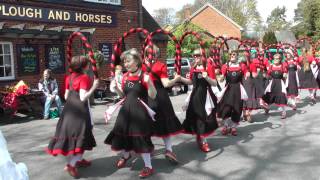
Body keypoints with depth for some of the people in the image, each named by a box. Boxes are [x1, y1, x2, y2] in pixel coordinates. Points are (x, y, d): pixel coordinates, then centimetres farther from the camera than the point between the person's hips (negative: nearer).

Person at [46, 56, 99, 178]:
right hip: (80, 110, -8)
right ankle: (71, 164, -8)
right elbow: (83, 98, -20)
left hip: (69, 108, 8)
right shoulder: (84, 77, -14)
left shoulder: (69, 77, 9)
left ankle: (78, 159, 31)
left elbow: (66, 96, 13)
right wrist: (93, 87, -18)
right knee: (82, 135, -1)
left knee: (72, 133, 17)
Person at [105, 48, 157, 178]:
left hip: (139, 111, -6)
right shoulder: (125, 77, 7)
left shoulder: (144, 76, -11)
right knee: (122, 134, 15)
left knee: (141, 137, -7)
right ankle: (126, 155, 47)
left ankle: (148, 167, 10)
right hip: (126, 110, 7)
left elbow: (153, 96, -13)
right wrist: (116, 87, 4)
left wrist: (149, 83, -28)